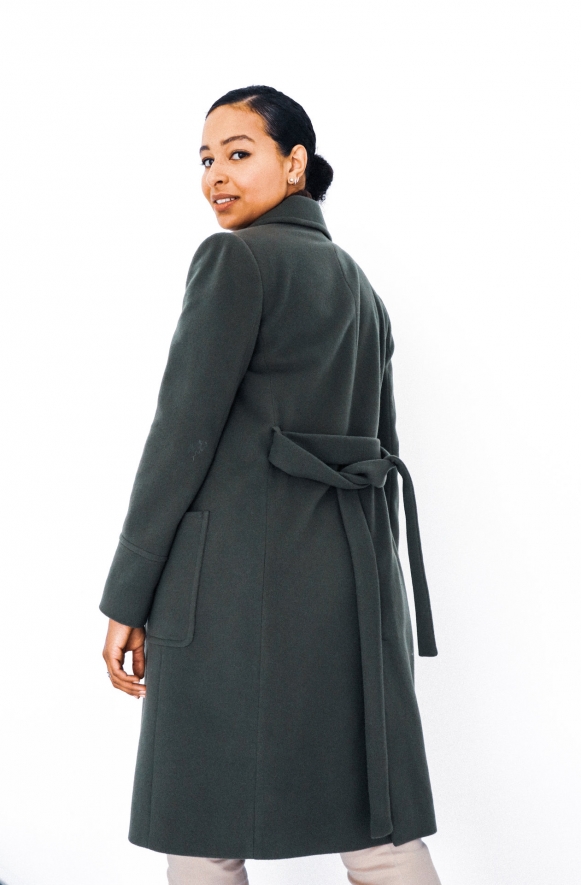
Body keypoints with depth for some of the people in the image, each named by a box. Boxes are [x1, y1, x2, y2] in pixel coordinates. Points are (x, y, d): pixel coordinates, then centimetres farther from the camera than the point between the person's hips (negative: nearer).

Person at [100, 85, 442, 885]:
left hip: (240, 572, -7)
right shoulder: (359, 286, 20)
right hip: (356, 569, 8)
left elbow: (184, 430, -10)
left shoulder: (235, 258, -5)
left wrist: (127, 598, -7)